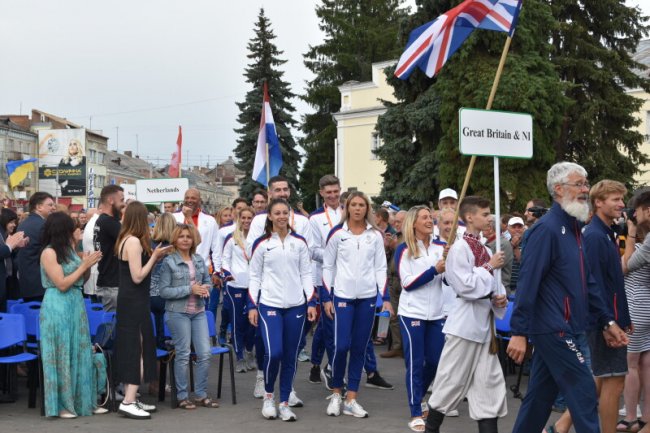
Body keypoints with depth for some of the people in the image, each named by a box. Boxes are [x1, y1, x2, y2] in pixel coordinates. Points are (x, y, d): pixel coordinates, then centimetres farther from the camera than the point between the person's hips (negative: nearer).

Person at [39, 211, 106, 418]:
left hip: (76, 305, 7)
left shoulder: (68, 250, 10)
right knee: (61, 356, 0)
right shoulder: (49, 253, -11)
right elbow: (62, 284, -15)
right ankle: (61, 405, 8)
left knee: (81, 353, 10)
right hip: (58, 308, -7)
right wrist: (84, 265, -12)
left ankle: (83, 401, 18)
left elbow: (82, 280, 17)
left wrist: (88, 264, -1)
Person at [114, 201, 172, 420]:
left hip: (128, 301, 10)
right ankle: (128, 402, -8)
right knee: (139, 350, -7)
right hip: (135, 303, -10)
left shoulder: (125, 239, 11)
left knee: (131, 350, 13)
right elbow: (137, 277, -20)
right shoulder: (134, 241, -18)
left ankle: (131, 398, 19)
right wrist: (154, 256, -13)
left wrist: (153, 256, 8)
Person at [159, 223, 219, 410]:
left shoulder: (199, 260, 9)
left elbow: (208, 281, 19)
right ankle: (182, 396, 12)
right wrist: (189, 290, -16)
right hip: (178, 312, -5)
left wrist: (205, 289, -5)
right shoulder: (169, 262, -5)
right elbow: (164, 291, -10)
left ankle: (201, 394, 15)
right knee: (183, 355, 1)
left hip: (199, 312, 5)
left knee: (205, 354, 3)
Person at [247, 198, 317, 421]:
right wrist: (252, 306, -1)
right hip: (269, 305, -2)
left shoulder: (299, 242, 7)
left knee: (290, 357, 4)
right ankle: (268, 395, 10)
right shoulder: (261, 243, 2)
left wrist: (311, 302, 2)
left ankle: (284, 403, 16)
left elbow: (306, 274, 9)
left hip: (296, 306, 2)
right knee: (273, 353, -15)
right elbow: (254, 276, 4)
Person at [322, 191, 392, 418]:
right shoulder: (337, 233, 0)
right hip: (342, 296, -2)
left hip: (368, 297, 2)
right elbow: (328, 266, 2)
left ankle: (351, 399, 12)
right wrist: (326, 298, -3)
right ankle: (336, 393, 12)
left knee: (360, 348, 4)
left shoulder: (376, 235, 5)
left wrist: (385, 297, -1)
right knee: (341, 346, -9)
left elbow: (380, 268, 6)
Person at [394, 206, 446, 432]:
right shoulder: (404, 249, -4)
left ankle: (416, 398, 35)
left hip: (437, 314, 4)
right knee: (415, 363, 0)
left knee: (434, 361, 11)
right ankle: (415, 414, 6)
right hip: (412, 313, -4)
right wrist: (434, 270, -18)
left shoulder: (441, 247, 4)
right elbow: (407, 283, -11)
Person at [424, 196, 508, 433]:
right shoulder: (460, 248, -12)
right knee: (453, 380, 1)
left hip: (485, 322, 8)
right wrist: (489, 267, -14)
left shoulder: (485, 249, 11)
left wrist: (501, 296, -1)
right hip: (466, 322, -8)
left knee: (489, 382, 6)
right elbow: (465, 286, -20)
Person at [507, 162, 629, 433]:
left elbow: (587, 283, 20)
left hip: (568, 330, 9)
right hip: (556, 330, -9)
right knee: (584, 395, -5)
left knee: (540, 397, 13)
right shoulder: (547, 229, -15)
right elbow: (527, 283, -19)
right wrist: (519, 332, -22)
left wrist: (607, 321, 17)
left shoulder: (573, 229, 15)